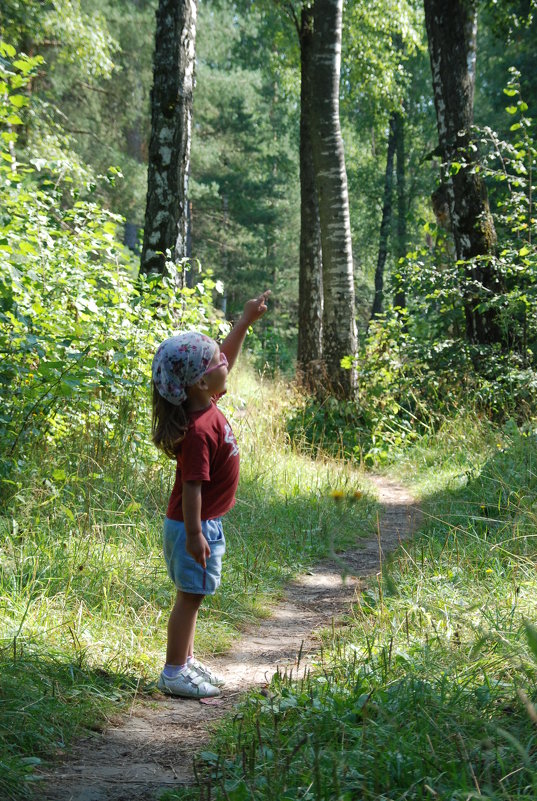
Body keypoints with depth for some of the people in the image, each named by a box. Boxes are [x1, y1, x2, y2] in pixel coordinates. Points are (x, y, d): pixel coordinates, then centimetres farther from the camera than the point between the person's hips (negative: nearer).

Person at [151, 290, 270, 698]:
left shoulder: (205, 403, -1)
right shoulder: (199, 429, -28)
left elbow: (226, 359, 16)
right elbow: (192, 486, -27)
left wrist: (246, 321, 14)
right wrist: (194, 534, -24)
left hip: (206, 523, 9)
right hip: (194, 526, -9)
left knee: (193, 596, 18)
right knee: (190, 596, 1)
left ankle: (186, 661, 31)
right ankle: (174, 674, 11)